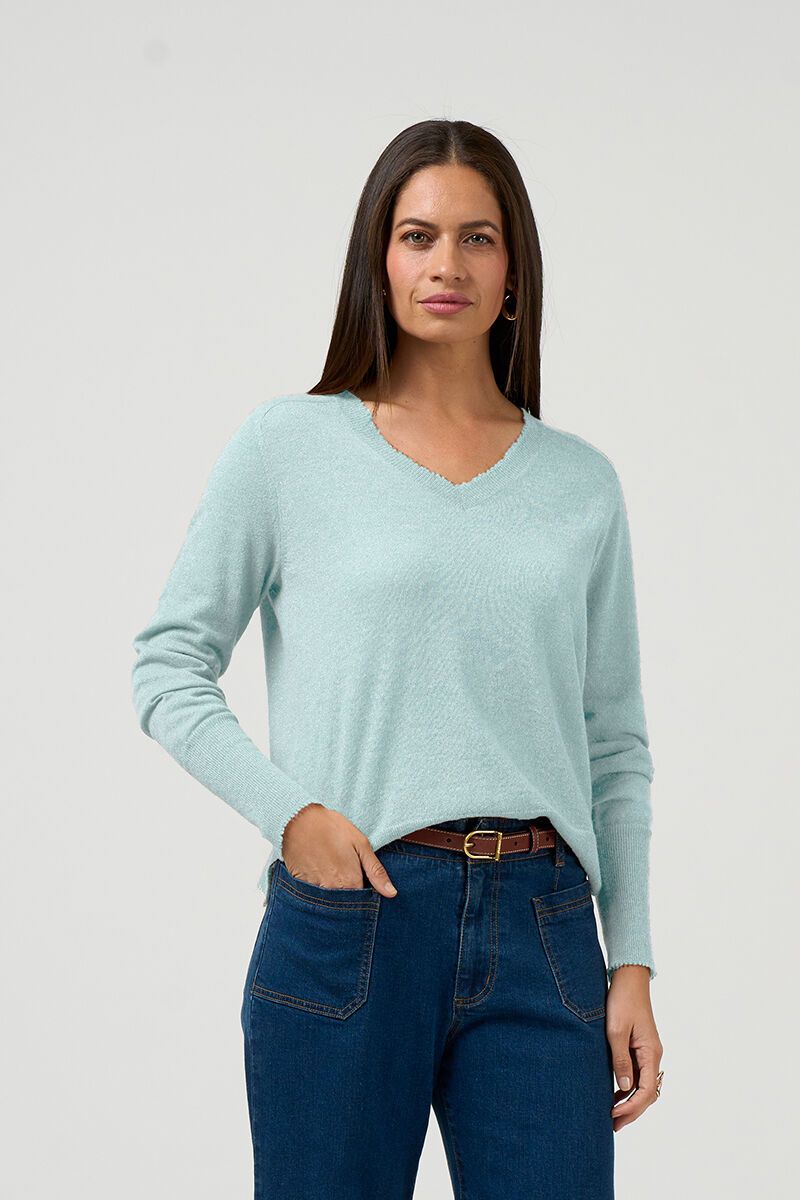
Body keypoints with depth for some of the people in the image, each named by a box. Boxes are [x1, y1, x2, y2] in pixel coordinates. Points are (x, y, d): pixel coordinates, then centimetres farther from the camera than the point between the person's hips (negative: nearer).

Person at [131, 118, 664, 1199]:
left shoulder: (582, 482, 10)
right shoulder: (290, 446, 2)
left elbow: (616, 745, 12)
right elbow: (169, 668, 3)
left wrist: (633, 963, 5)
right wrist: (289, 812, -11)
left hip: (542, 935, 2)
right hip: (351, 918, -2)